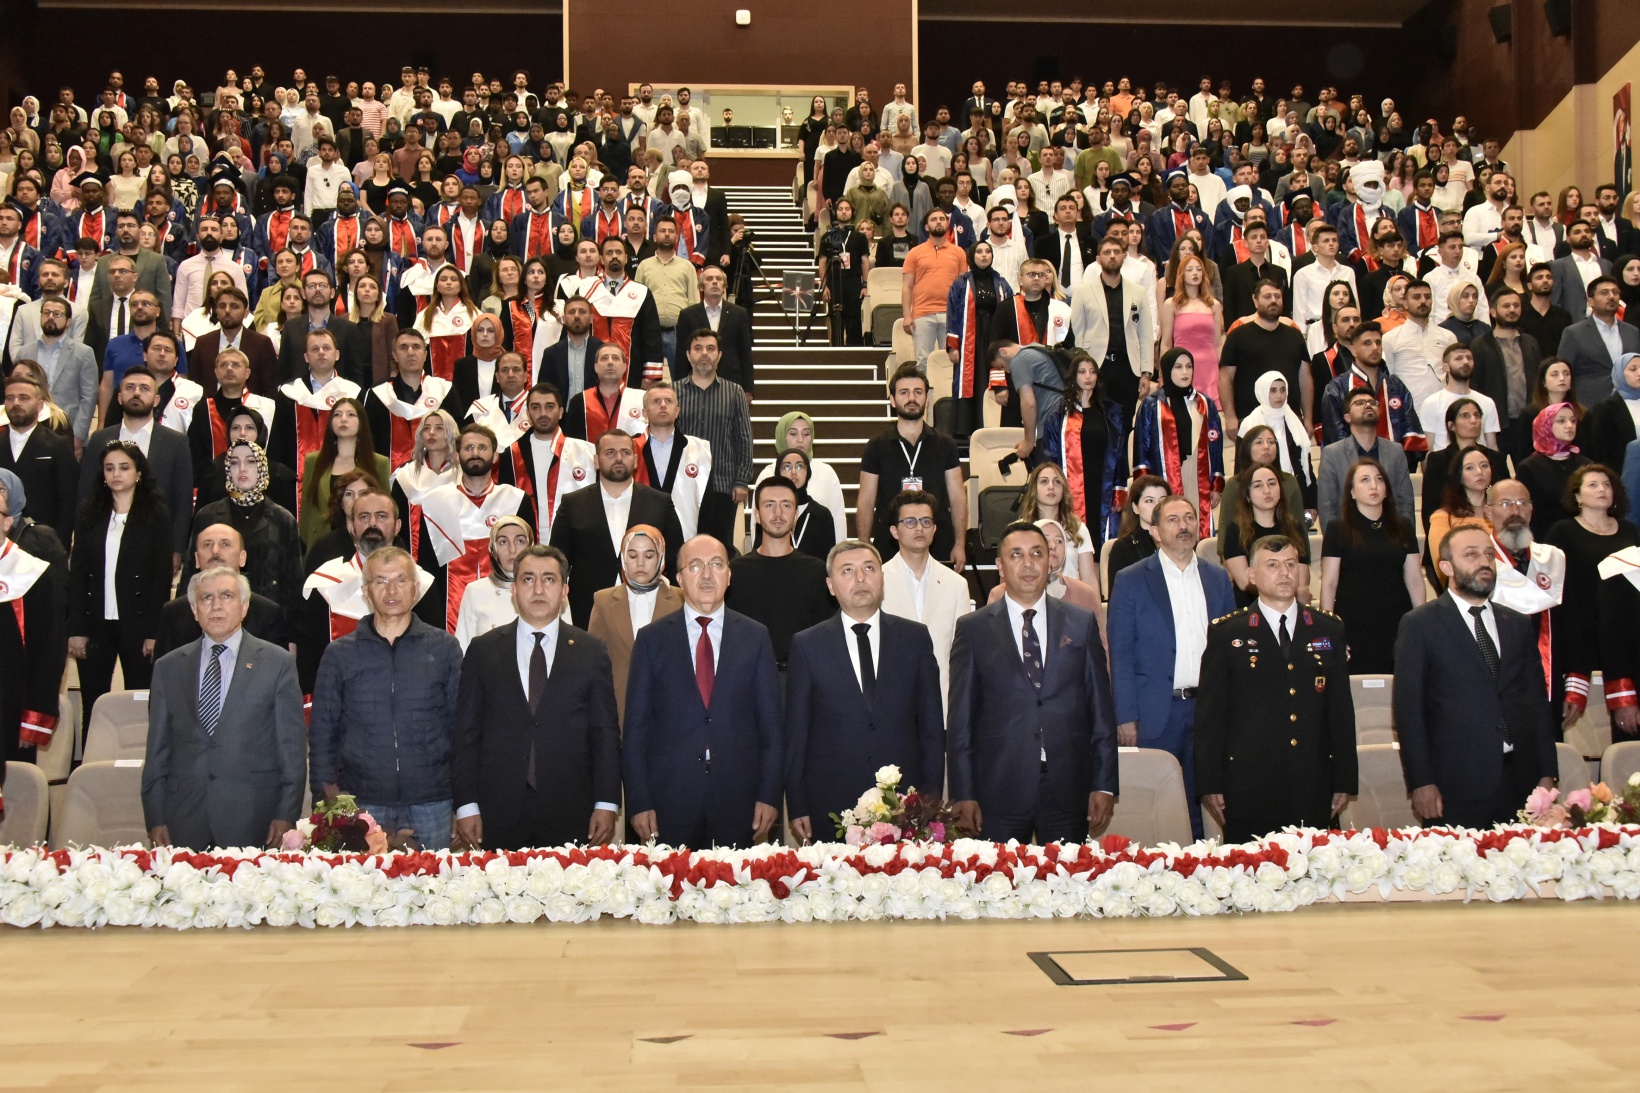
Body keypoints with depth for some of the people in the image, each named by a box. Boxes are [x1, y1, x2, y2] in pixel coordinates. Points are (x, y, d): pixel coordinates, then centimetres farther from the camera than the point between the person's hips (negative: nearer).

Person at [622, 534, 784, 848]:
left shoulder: (755, 637, 7)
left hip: (739, 801, 1)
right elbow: (636, 726, 3)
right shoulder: (651, 639, 5)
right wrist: (638, 801, -3)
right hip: (669, 802, 0)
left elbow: (771, 722, 6)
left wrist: (770, 795, -1)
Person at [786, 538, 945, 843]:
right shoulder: (807, 645, 4)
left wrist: (932, 799, 2)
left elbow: (932, 725, 8)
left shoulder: (915, 638, 7)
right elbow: (795, 734, 4)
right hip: (830, 807, -1)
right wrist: (798, 808, -1)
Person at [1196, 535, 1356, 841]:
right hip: (1248, 790, -2)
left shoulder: (1329, 630, 11)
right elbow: (1209, 713, 1)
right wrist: (1210, 784, -4)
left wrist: (1345, 781, 8)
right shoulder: (1226, 634, 2)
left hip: (1313, 790, 3)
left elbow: (1342, 709, 12)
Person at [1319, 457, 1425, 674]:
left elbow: (1414, 579, 11)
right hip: (1355, 630, -3)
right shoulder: (1337, 529, 1)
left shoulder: (1403, 527, 11)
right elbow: (1329, 583, -1)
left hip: (1398, 627, 3)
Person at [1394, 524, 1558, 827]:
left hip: (1519, 780, 4)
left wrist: (1546, 774, 8)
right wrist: (1421, 783, -10)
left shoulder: (1520, 625, 15)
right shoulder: (1419, 625, 0)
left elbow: (1538, 702, 15)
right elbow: (1408, 708, -4)